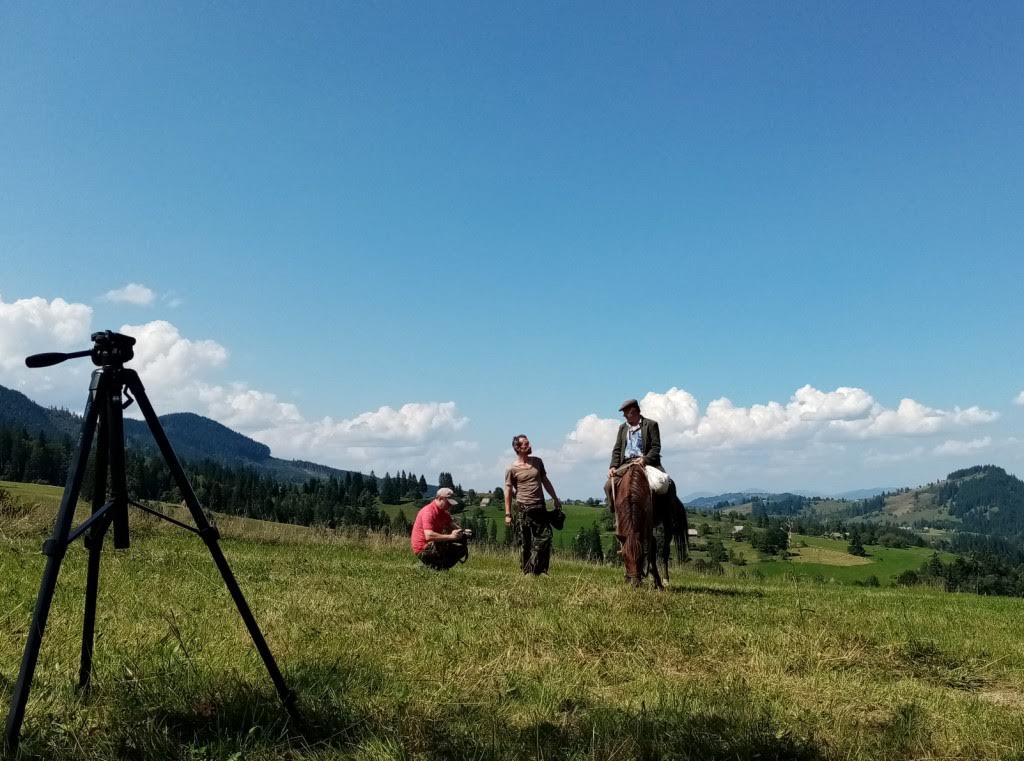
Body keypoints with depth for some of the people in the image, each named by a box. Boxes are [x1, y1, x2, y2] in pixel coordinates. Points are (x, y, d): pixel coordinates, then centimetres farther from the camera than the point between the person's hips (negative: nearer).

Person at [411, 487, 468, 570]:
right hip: (423, 550, -10)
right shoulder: (428, 512, -21)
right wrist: (451, 536, -34)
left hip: (434, 545, 10)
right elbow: (429, 536, -32)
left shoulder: (443, 512, 10)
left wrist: (462, 531, -20)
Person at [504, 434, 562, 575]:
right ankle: (527, 570, 10)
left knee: (546, 535, -3)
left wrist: (555, 498, 15)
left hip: (540, 507, 5)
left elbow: (545, 481, 19)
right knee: (527, 541, -1)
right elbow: (508, 491, -3)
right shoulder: (512, 469, -4)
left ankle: (536, 569, 7)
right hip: (524, 509, -5)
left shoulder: (537, 462, 11)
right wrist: (507, 514, -6)